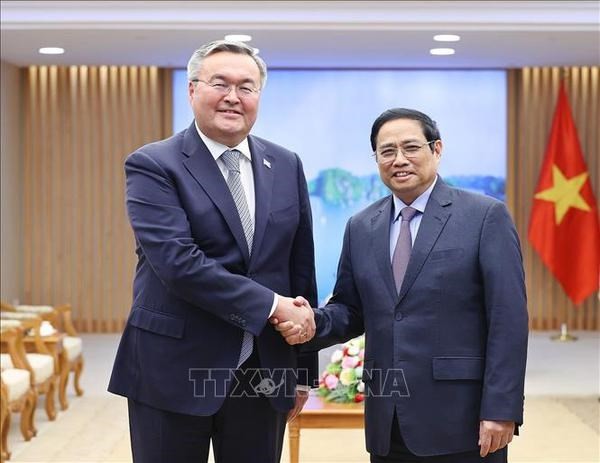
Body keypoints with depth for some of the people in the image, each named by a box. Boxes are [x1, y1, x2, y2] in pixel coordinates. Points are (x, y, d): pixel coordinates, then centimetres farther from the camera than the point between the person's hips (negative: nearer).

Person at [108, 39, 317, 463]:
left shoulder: (287, 166, 8)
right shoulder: (152, 166, -6)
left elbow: (301, 269, 11)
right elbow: (178, 262, -19)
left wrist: (304, 370, 12)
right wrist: (272, 305, -18)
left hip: (264, 374, 4)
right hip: (175, 371, -4)